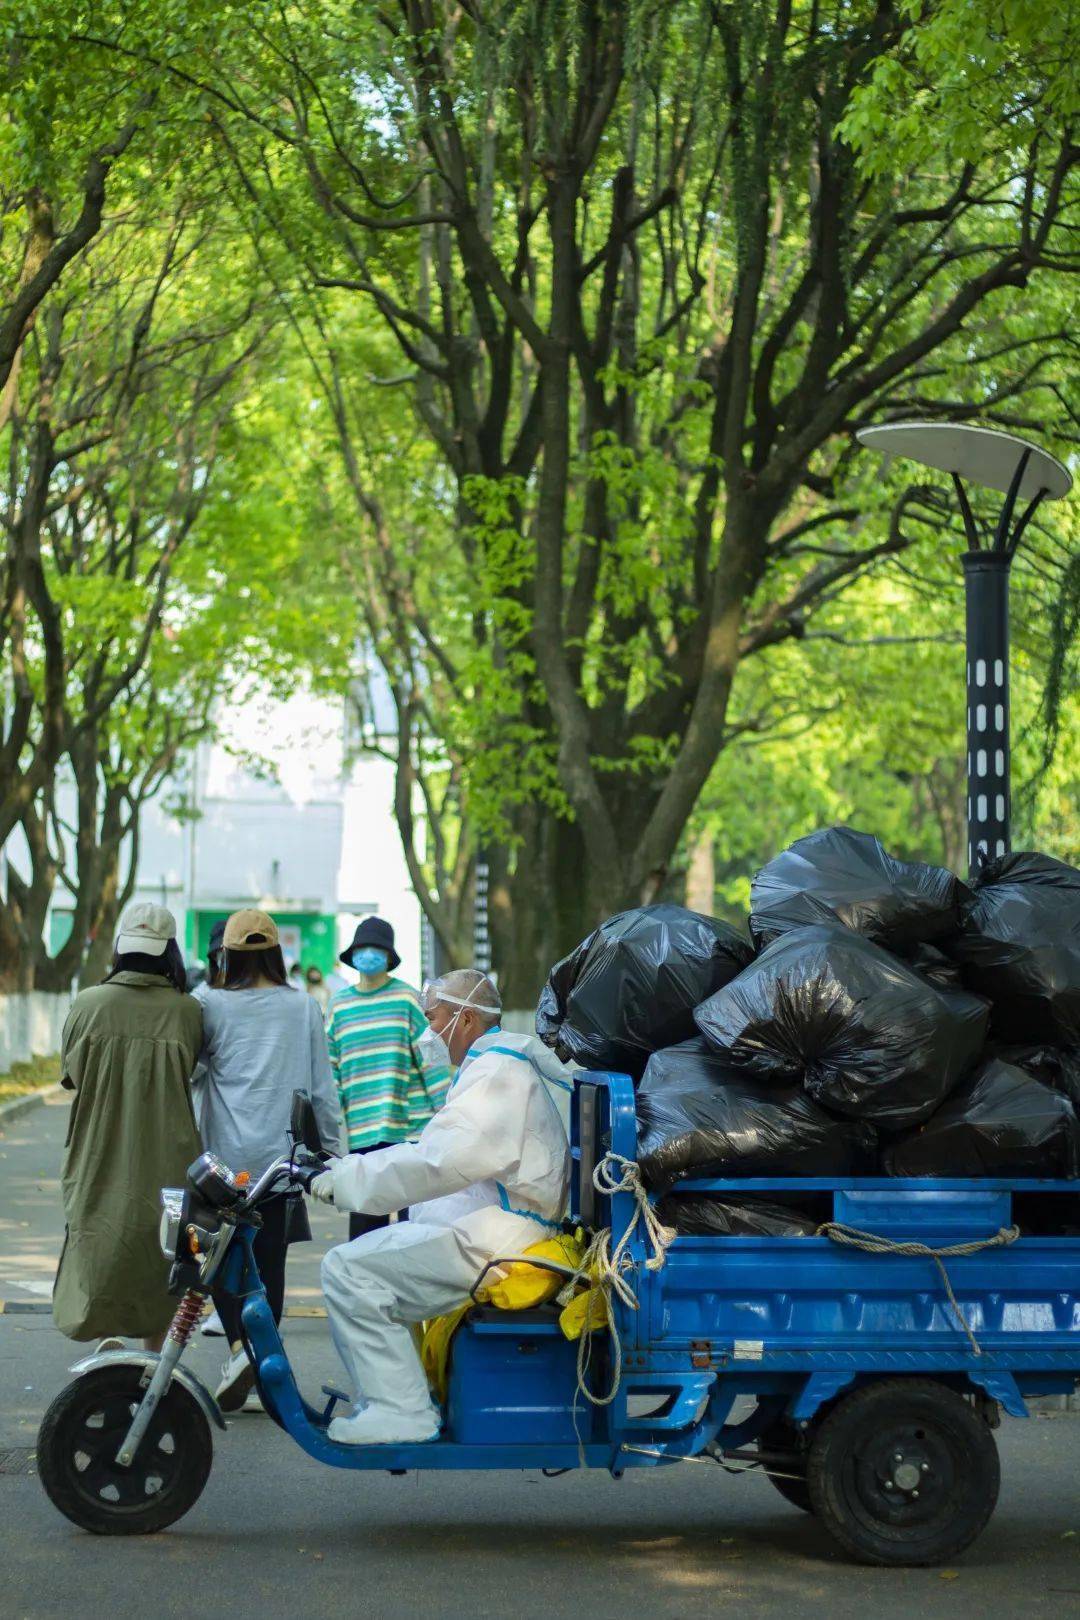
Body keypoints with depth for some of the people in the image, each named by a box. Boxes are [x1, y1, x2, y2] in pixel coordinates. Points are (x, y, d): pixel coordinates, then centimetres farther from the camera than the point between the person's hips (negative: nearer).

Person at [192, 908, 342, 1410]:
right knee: (269, 1259, 10)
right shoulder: (303, 1008, 3)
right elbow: (322, 1088, 6)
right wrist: (329, 1148, 14)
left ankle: (240, 1345, -16)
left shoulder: (212, 1004, -6)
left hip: (226, 1157, -3)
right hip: (282, 1156, 3)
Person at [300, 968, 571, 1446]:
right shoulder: (496, 1068, 24)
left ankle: (399, 1410, -19)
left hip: (490, 1241, -11)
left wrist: (343, 1178, -21)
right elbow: (437, 1151, 27)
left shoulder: (496, 1072, -12)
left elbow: (437, 1162, -25)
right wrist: (348, 1168, 20)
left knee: (348, 1268, -18)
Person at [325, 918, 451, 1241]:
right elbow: (331, 1068, 14)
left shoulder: (407, 998, 0)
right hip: (363, 1133, 3)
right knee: (364, 1219, 3)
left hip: (411, 1127, -3)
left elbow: (431, 1056, 0)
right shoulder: (340, 1005, 10)